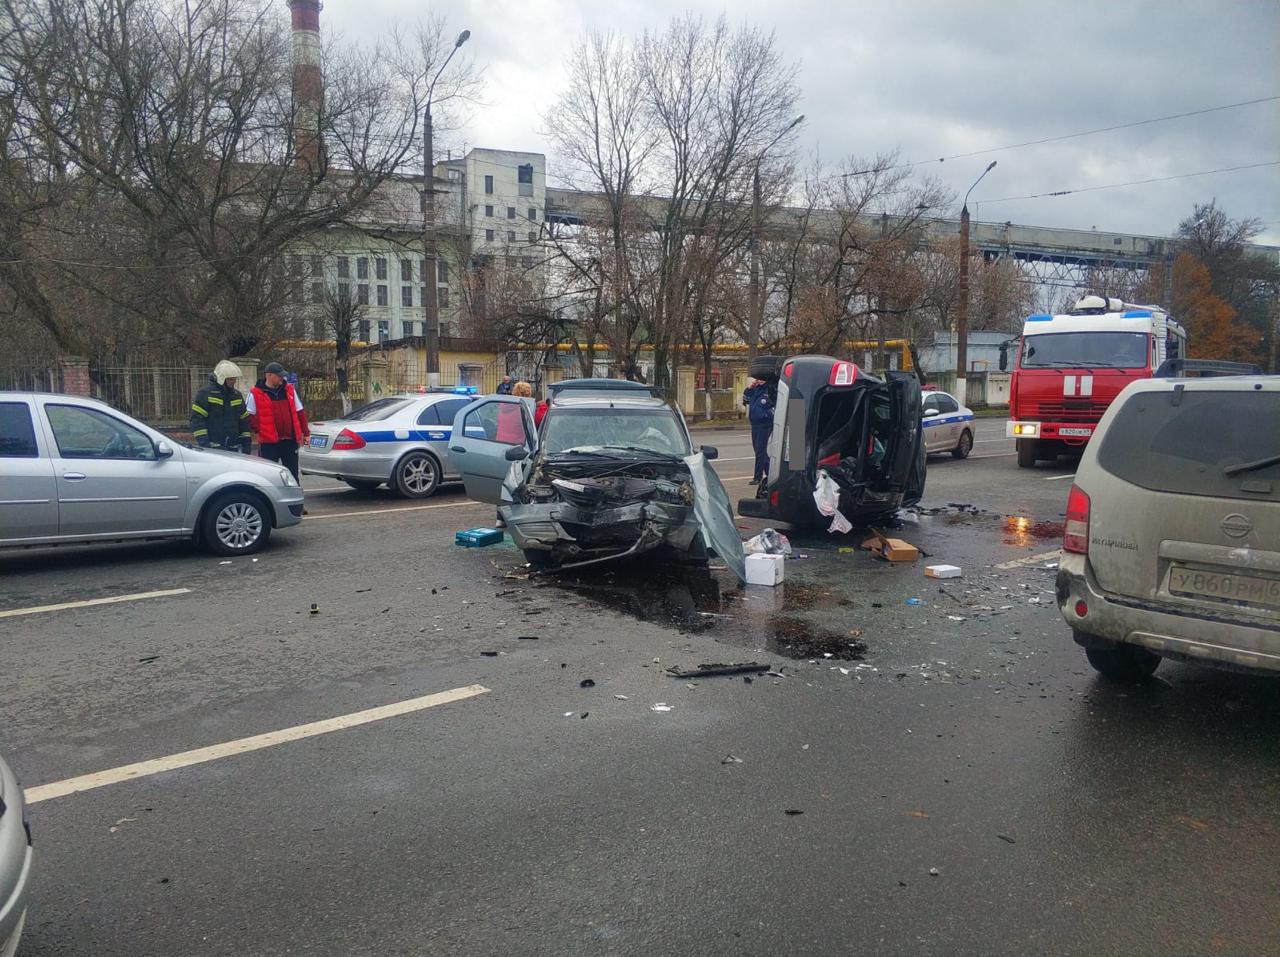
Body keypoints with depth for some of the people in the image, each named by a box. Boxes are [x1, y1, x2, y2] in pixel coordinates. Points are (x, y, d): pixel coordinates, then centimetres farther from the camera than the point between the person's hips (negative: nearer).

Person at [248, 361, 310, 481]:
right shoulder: (255, 394, -2)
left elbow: (300, 412, 14)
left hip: (290, 440, 3)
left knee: (292, 474, 10)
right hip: (269, 442, -3)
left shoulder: (289, 390, 9)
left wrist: (306, 432, 11)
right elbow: (249, 416, 1)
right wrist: (260, 430, -9)